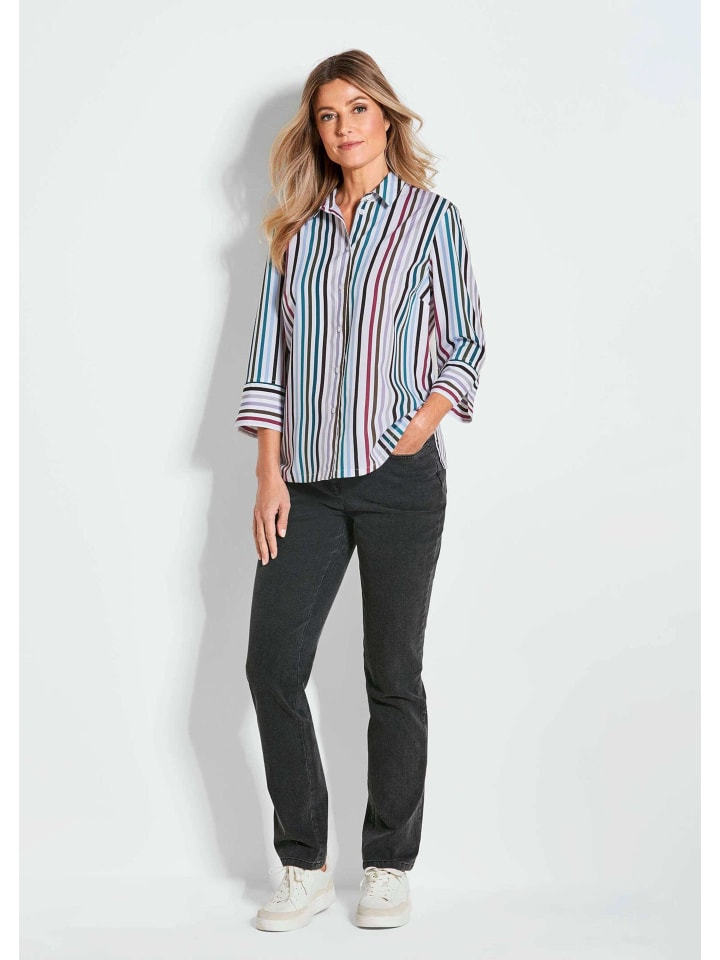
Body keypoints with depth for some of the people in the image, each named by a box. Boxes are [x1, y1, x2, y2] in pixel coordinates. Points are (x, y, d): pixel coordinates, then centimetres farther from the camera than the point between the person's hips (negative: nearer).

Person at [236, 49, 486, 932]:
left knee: (393, 677, 3)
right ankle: (304, 868, 11)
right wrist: (269, 472, 1)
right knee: (272, 665, -1)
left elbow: (466, 344, 4)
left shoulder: (431, 218, 4)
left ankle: (388, 868, 16)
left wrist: (423, 423, -11)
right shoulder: (296, 230, 12)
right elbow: (269, 354, 9)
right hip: (306, 482, 3)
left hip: (398, 479, -3)